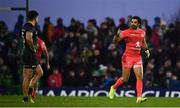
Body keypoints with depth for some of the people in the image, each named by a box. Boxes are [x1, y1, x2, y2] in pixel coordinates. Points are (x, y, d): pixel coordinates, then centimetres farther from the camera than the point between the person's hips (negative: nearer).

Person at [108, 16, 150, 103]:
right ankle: (113, 88, 27)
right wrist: (117, 35, -31)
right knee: (125, 79, 0)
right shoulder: (126, 32, -7)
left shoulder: (142, 32, 10)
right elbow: (115, 41, -12)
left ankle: (139, 97, -10)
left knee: (140, 77, -8)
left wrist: (146, 50, 15)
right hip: (128, 57, -5)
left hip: (138, 57, 5)